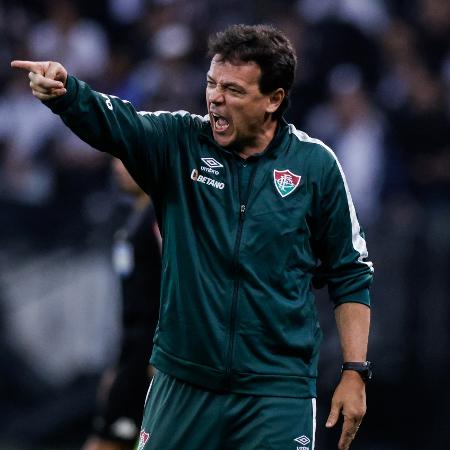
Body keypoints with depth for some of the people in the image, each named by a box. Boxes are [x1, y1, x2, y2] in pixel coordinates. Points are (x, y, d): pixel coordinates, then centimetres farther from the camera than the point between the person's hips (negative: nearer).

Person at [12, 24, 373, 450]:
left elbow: (350, 275, 5)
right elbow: (110, 122, -17)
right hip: (183, 383, 2)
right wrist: (63, 91, -39)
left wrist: (355, 372, 0)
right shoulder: (179, 144, 1)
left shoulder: (315, 165, -1)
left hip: (277, 393, -2)